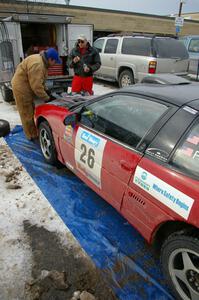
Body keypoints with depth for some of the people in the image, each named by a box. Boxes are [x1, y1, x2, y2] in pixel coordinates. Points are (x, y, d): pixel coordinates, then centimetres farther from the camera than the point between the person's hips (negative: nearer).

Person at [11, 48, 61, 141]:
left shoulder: (41, 61, 6)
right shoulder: (37, 64, -28)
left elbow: (38, 81, 14)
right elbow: (36, 86, -29)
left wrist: (45, 90, 9)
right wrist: (47, 98, -20)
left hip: (26, 87, 10)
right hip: (22, 88, -10)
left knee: (31, 111, 18)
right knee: (27, 114, -1)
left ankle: (34, 133, 30)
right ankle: (32, 136, 11)